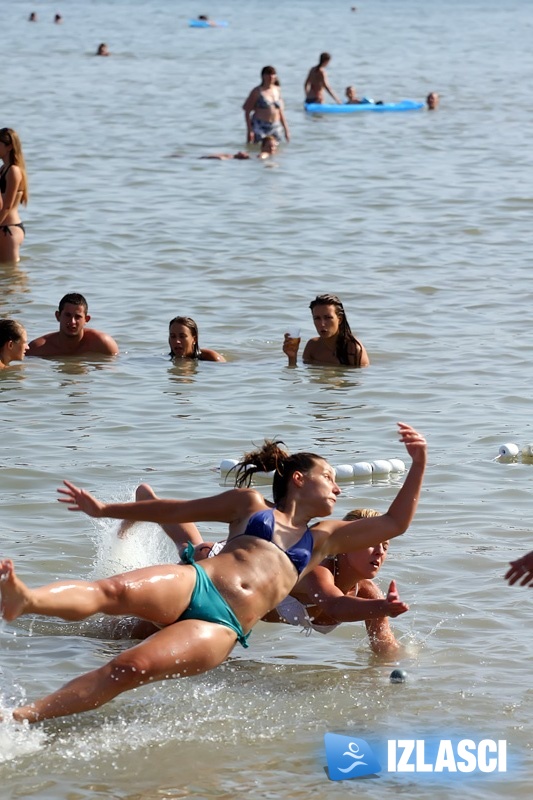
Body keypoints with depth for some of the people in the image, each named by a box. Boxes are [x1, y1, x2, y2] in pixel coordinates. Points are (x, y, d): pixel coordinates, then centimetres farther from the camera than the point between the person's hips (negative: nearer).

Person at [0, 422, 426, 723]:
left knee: (129, 669, -28)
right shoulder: (250, 504, 25)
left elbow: (395, 523, 27)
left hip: (222, 627, 0)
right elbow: (179, 510, 27)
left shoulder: (324, 538, 30)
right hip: (193, 585, 0)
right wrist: (105, 509, 24)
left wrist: (419, 462, 18)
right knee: (113, 591, -36)